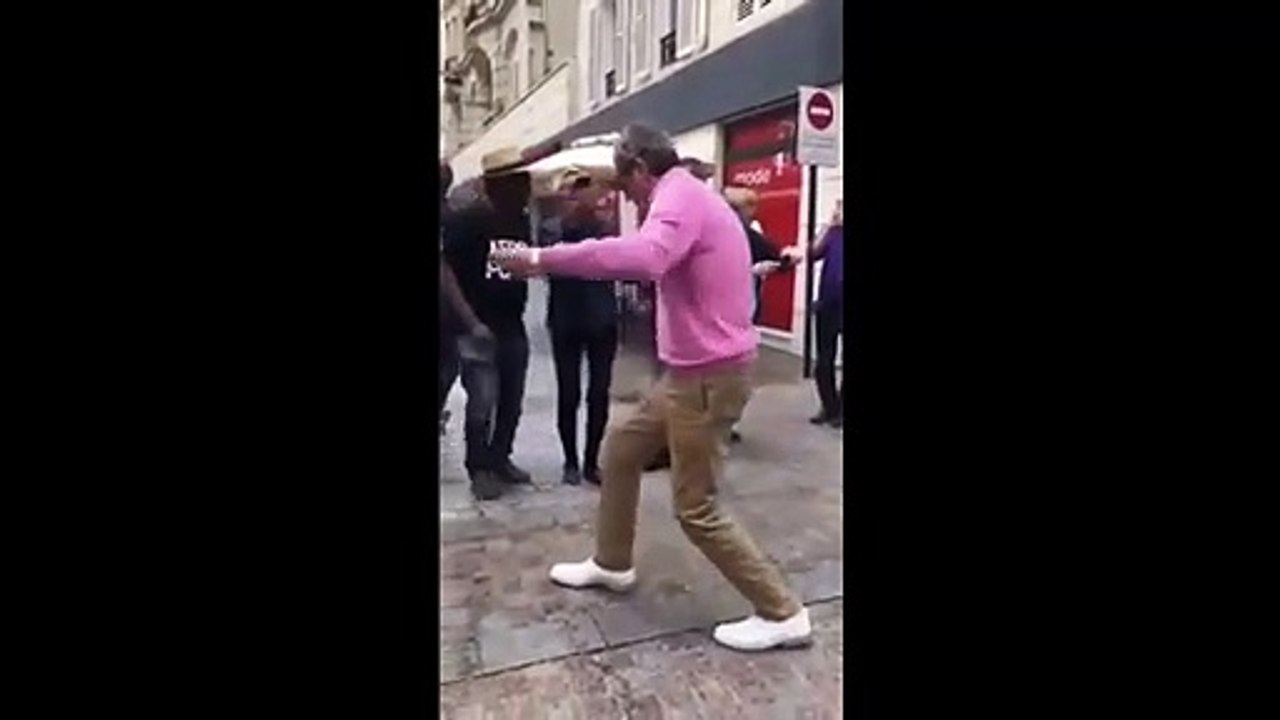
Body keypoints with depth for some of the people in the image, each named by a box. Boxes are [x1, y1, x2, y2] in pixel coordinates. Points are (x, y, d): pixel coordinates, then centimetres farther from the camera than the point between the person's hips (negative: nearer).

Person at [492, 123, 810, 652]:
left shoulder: (680, 196, -17)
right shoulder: (689, 197, 16)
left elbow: (643, 256, -38)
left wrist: (544, 259, -32)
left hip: (709, 375, -10)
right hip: (692, 372, 10)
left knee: (696, 509, -1)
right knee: (620, 451, 20)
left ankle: (782, 614, 12)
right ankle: (612, 563, 37)